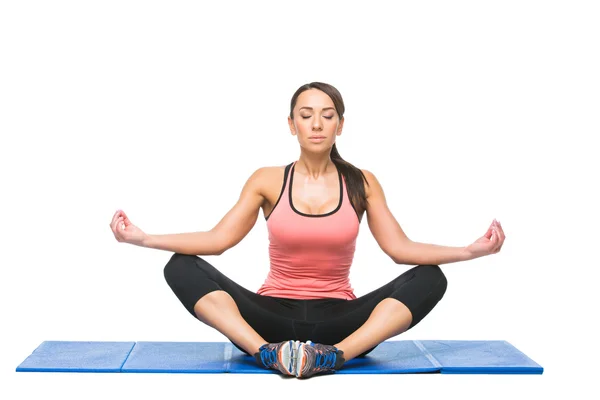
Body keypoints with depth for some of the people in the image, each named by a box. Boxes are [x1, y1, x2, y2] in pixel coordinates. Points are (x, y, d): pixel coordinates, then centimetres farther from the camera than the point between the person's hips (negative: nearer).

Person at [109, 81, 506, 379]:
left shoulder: (362, 183, 2)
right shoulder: (267, 180, 1)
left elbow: (400, 248, -3)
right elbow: (217, 239, -4)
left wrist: (472, 249, -14)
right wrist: (143, 237, -14)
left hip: (338, 320, 1)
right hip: (274, 316, 0)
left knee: (430, 278, -22)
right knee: (182, 268, -21)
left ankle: (336, 355, -37)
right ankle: (266, 352, -37)